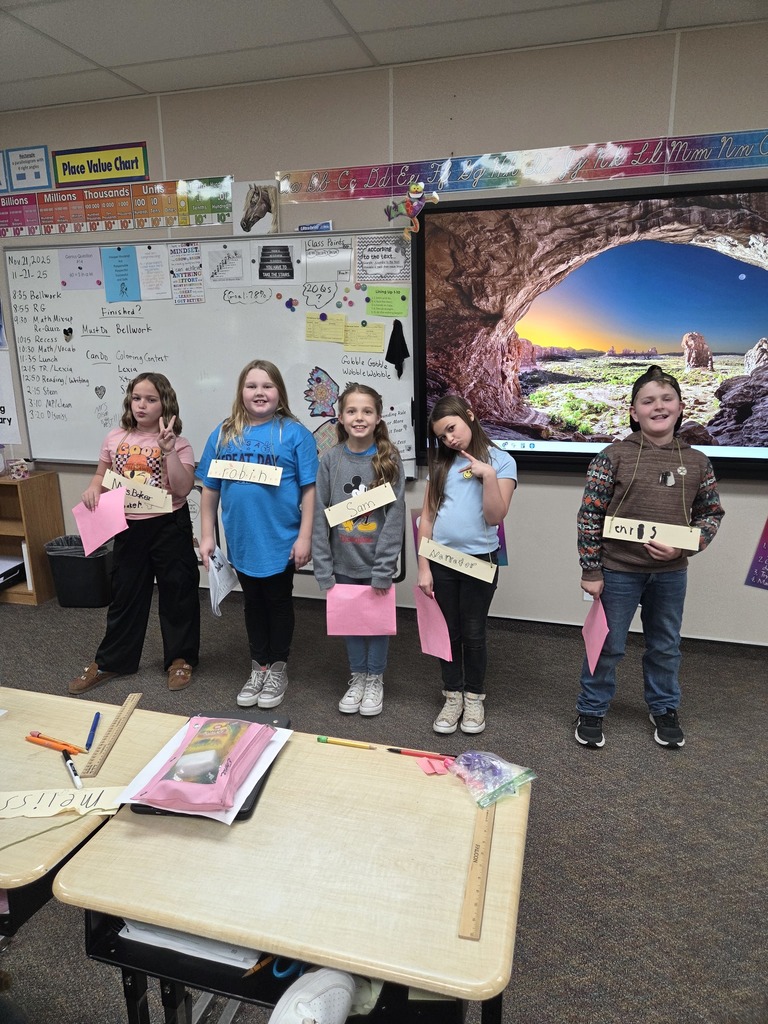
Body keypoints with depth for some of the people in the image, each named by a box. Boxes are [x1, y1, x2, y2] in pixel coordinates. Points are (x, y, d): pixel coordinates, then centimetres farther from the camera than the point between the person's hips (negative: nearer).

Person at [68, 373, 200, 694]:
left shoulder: (178, 444, -7)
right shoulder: (115, 438, 4)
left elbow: (182, 489, -17)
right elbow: (102, 475, 16)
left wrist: (168, 450, -25)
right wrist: (93, 488, -6)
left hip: (169, 526, -3)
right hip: (128, 526, 4)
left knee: (177, 592, 7)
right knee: (124, 593, 14)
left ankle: (180, 658, 24)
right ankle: (109, 661, 29)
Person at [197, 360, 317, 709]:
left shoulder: (294, 433, -8)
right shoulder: (224, 433, 2)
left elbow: (309, 489, -8)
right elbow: (210, 489, 6)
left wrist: (305, 537, -12)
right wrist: (206, 536, 3)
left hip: (281, 541, -3)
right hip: (242, 541, 4)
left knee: (278, 602, 13)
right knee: (253, 603, 18)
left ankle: (278, 669, 31)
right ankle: (258, 667, 35)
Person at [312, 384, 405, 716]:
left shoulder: (389, 460, -7)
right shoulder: (330, 460, -3)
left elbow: (395, 517, -10)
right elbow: (320, 515, -2)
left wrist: (384, 569, -14)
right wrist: (323, 567, -6)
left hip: (376, 562, -1)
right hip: (344, 562, 2)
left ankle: (375, 679, 32)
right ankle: (357, 676, 35)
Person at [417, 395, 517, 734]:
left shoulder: (501, 461, -3)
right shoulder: (441, 463, 6)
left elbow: (495, 517, -11)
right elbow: (427, 517, 5)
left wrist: (488, 474, -21)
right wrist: (423, 566, 0)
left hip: (479, 559, -3)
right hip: (441, 559, 3)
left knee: (473, 633, 7)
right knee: (448, 631, 10)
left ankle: (474, 699, 26)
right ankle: (452, 698, 25)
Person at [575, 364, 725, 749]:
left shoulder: (697, 462, 1)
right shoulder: (613, 456, -10)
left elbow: (711, 512, 8)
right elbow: (589, 515, -9)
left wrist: (685, 546, -11)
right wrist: (591, 570, -11)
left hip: (671, 573, 3)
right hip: (618, 570, -3)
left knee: (666, 647, 20)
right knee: (608, 647, 9)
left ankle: (664, 709, 42)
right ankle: (591, 711, 29)